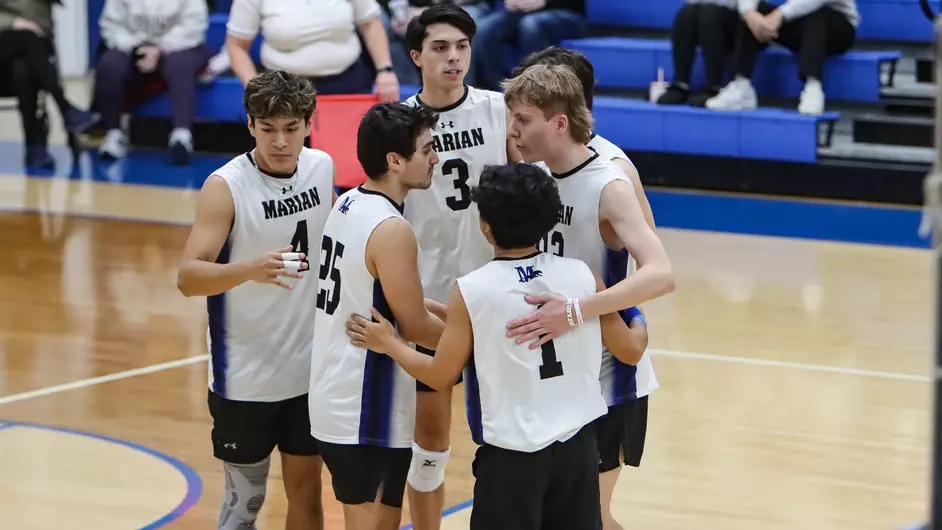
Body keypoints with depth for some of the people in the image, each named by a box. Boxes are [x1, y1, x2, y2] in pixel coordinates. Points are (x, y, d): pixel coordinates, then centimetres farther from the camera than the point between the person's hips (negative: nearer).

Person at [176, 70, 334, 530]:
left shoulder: (322, 167, -1)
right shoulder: (225, 186, -16)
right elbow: (188, 277, -24)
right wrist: (249, 269, -41)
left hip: (310, 369, 5)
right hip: (244, 377, -4)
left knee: (306, 488, 12)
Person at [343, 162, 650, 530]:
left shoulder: (470, 292, -12)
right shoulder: (582, 276, -4)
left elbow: (442, 375, -1)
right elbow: (631, 349, 7)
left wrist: (389, 344, 15)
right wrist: (640, 326, 31)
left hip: (511, 454, -3)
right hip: (577, 445, 3)